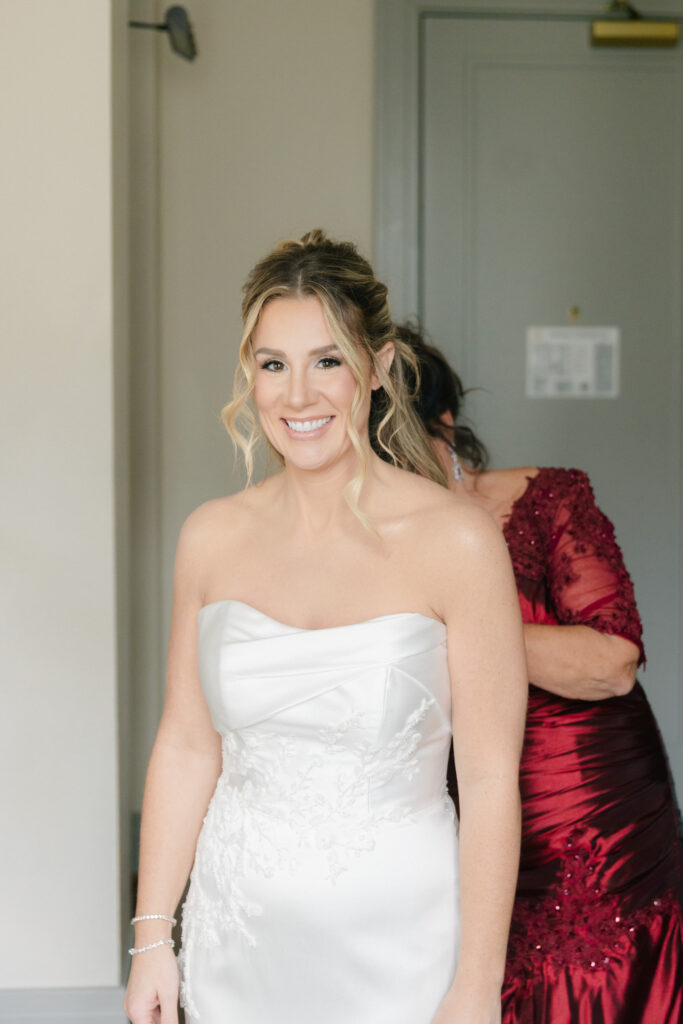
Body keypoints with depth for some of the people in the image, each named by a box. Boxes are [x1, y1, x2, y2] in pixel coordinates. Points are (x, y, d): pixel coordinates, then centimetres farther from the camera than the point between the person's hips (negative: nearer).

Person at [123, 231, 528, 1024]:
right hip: (239, 936, 3)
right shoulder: (212, 538, -1)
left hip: (394, 941, -3)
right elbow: (186, 747, 4)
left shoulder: (455, 541, -14)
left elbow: (490, 781, -12)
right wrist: (152, 938, 4)